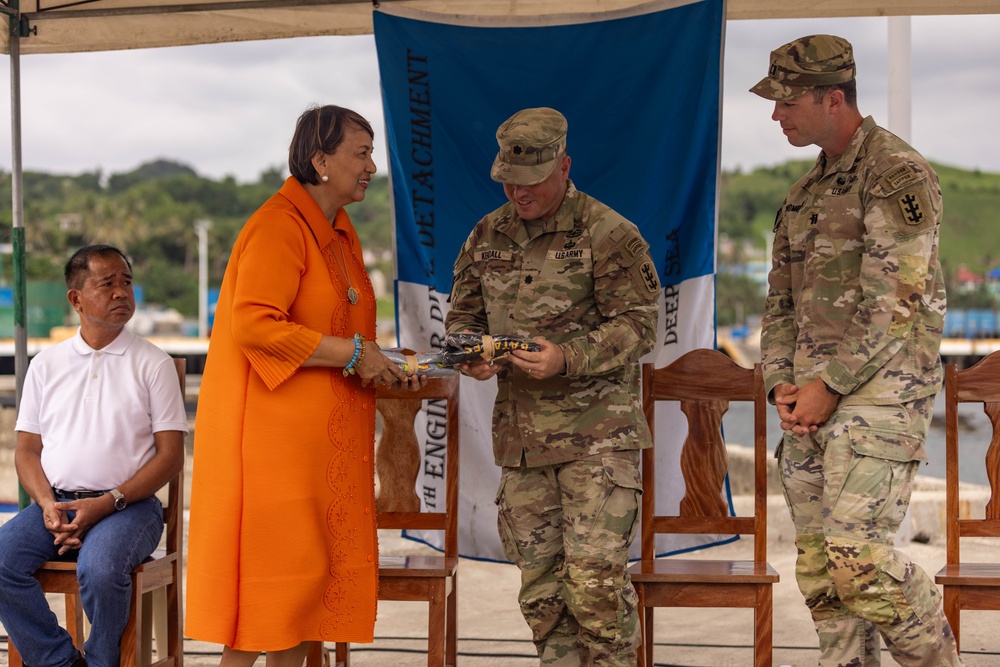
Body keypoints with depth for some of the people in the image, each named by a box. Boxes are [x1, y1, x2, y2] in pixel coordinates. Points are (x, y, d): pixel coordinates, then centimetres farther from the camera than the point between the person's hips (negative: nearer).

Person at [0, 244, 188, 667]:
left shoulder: (153, 364, 6)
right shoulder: (45, 365, 15)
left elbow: (171, 456, 0)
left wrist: (107, 503, -13)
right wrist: (47, 505, -7)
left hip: (127, 504, -3)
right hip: (56, 502, 3)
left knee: (99, 568, -34)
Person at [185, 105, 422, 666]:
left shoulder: (341, 233, 16)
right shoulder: (279, 227, -14)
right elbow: (253, 324, -25)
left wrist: (383, 372, 10)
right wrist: (352, 354, -20)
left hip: (325, 439, 9)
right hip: (274, 430, -9)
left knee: (311, 569, 10)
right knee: (275, 564, -7)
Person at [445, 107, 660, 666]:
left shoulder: (608, 234, -7)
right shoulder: (488, 236, 12)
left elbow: (638, 324, -10)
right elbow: (462, 317, 17)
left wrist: (569, 358, -24)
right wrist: (470, 357, -6)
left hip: (596, 431, -6)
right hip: (520, 432, 6)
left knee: (595, 578, -12)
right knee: (540, 586, 9)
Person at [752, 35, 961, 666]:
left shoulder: (897, 174, -8)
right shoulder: (805, 194, 19)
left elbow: (896, 304, -16)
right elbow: (780, 302, 21)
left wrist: (830, 387, -14)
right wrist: (782, 383, 4)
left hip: (878, 390, -8)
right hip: (814, 397, 8)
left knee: (856, 554, -16)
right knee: (819, 566, 6)